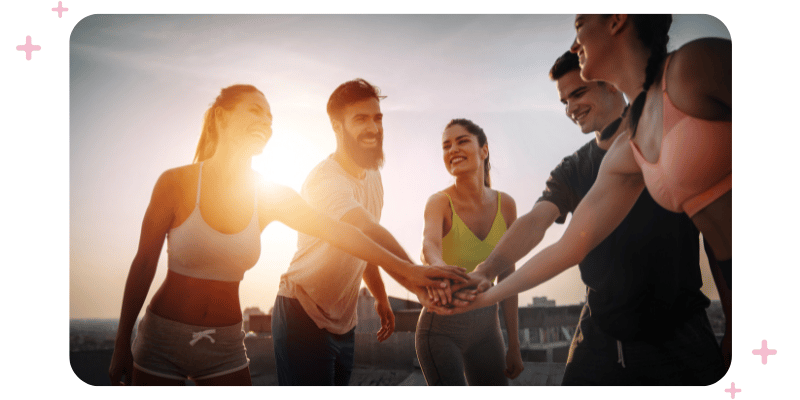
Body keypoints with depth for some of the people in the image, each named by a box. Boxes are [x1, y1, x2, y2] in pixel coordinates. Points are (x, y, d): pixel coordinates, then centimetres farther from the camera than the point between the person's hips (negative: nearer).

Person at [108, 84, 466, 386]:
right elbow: (144, 265, -7)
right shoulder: (176, 183, -12)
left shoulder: (271, 197, -4)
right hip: (162, 340, -2)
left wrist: (406, 268, -9)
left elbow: (338, 232, -5)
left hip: (225, 346, 3)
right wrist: (121, 345, -2)